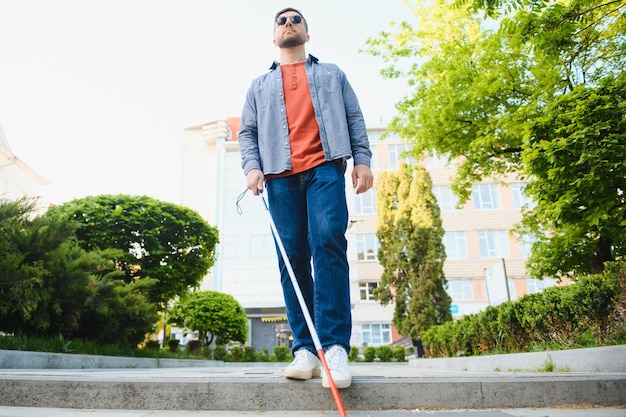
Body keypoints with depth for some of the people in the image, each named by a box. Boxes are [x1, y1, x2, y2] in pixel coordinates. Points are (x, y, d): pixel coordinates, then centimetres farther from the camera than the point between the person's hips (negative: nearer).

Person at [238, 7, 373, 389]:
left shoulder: (332, 75, 27)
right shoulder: (260, 86, 28)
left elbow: (354, 118, 16)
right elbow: (247, 131, 17)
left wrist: (362, 159, 0)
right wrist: (252, 166, -3)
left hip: (325, 167, -1)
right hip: (280, 175, 2)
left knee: (328, 242, -22)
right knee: (293, 257, -5)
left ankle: (335, 345, -20)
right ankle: (305, 350, -3)